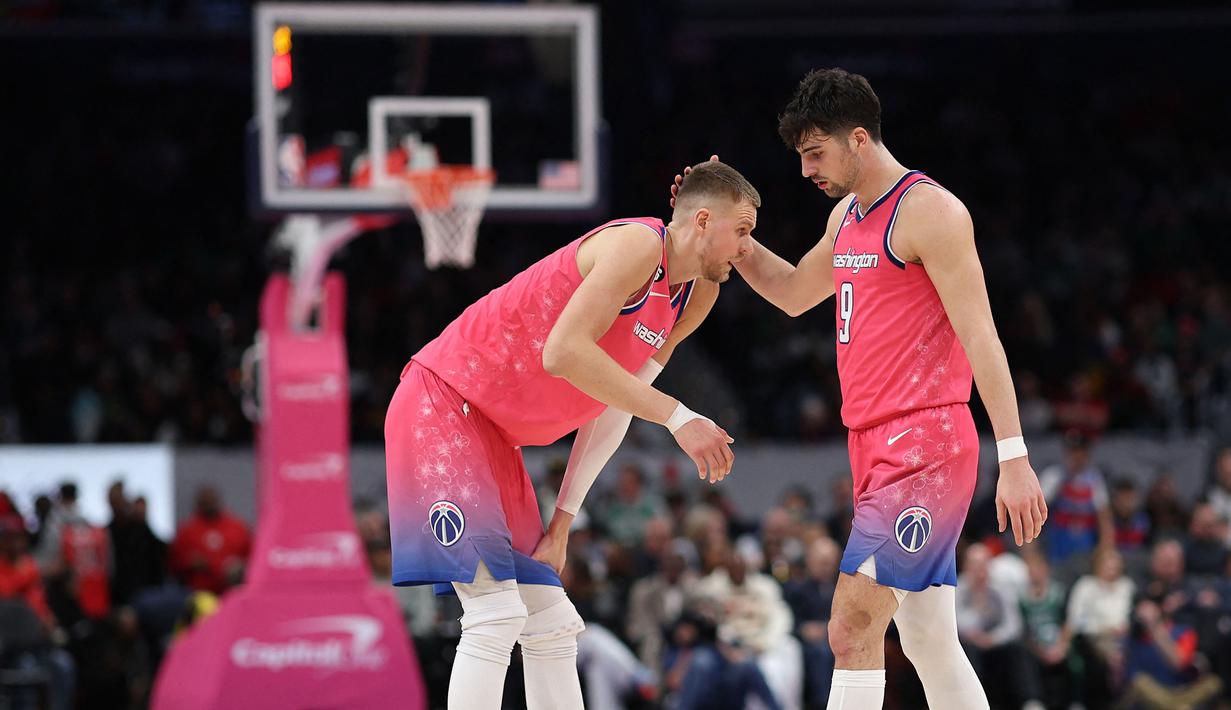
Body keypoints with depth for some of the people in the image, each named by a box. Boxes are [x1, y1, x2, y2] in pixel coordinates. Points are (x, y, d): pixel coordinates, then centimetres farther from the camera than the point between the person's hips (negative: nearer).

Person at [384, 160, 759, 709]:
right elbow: (564, 352, -29)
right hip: (440, 404, -10)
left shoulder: (692, 298, 11)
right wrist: (676, 417, -27)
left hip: (495, 436, 10)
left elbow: (613, 410, 14)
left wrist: (563, 519, 8)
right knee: (496, 615, -18)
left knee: (552, 627, 8)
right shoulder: (638, 244, -18)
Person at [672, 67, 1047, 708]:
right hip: (876, 445, 9)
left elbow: (980, 337, -16)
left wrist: (1013, 457, -21)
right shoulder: (847, 215, 17)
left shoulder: (928, 211, -11)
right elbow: (793, 293, 35)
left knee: (852, 630, -15)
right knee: (929, 646, 8)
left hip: (922, 447, -9)